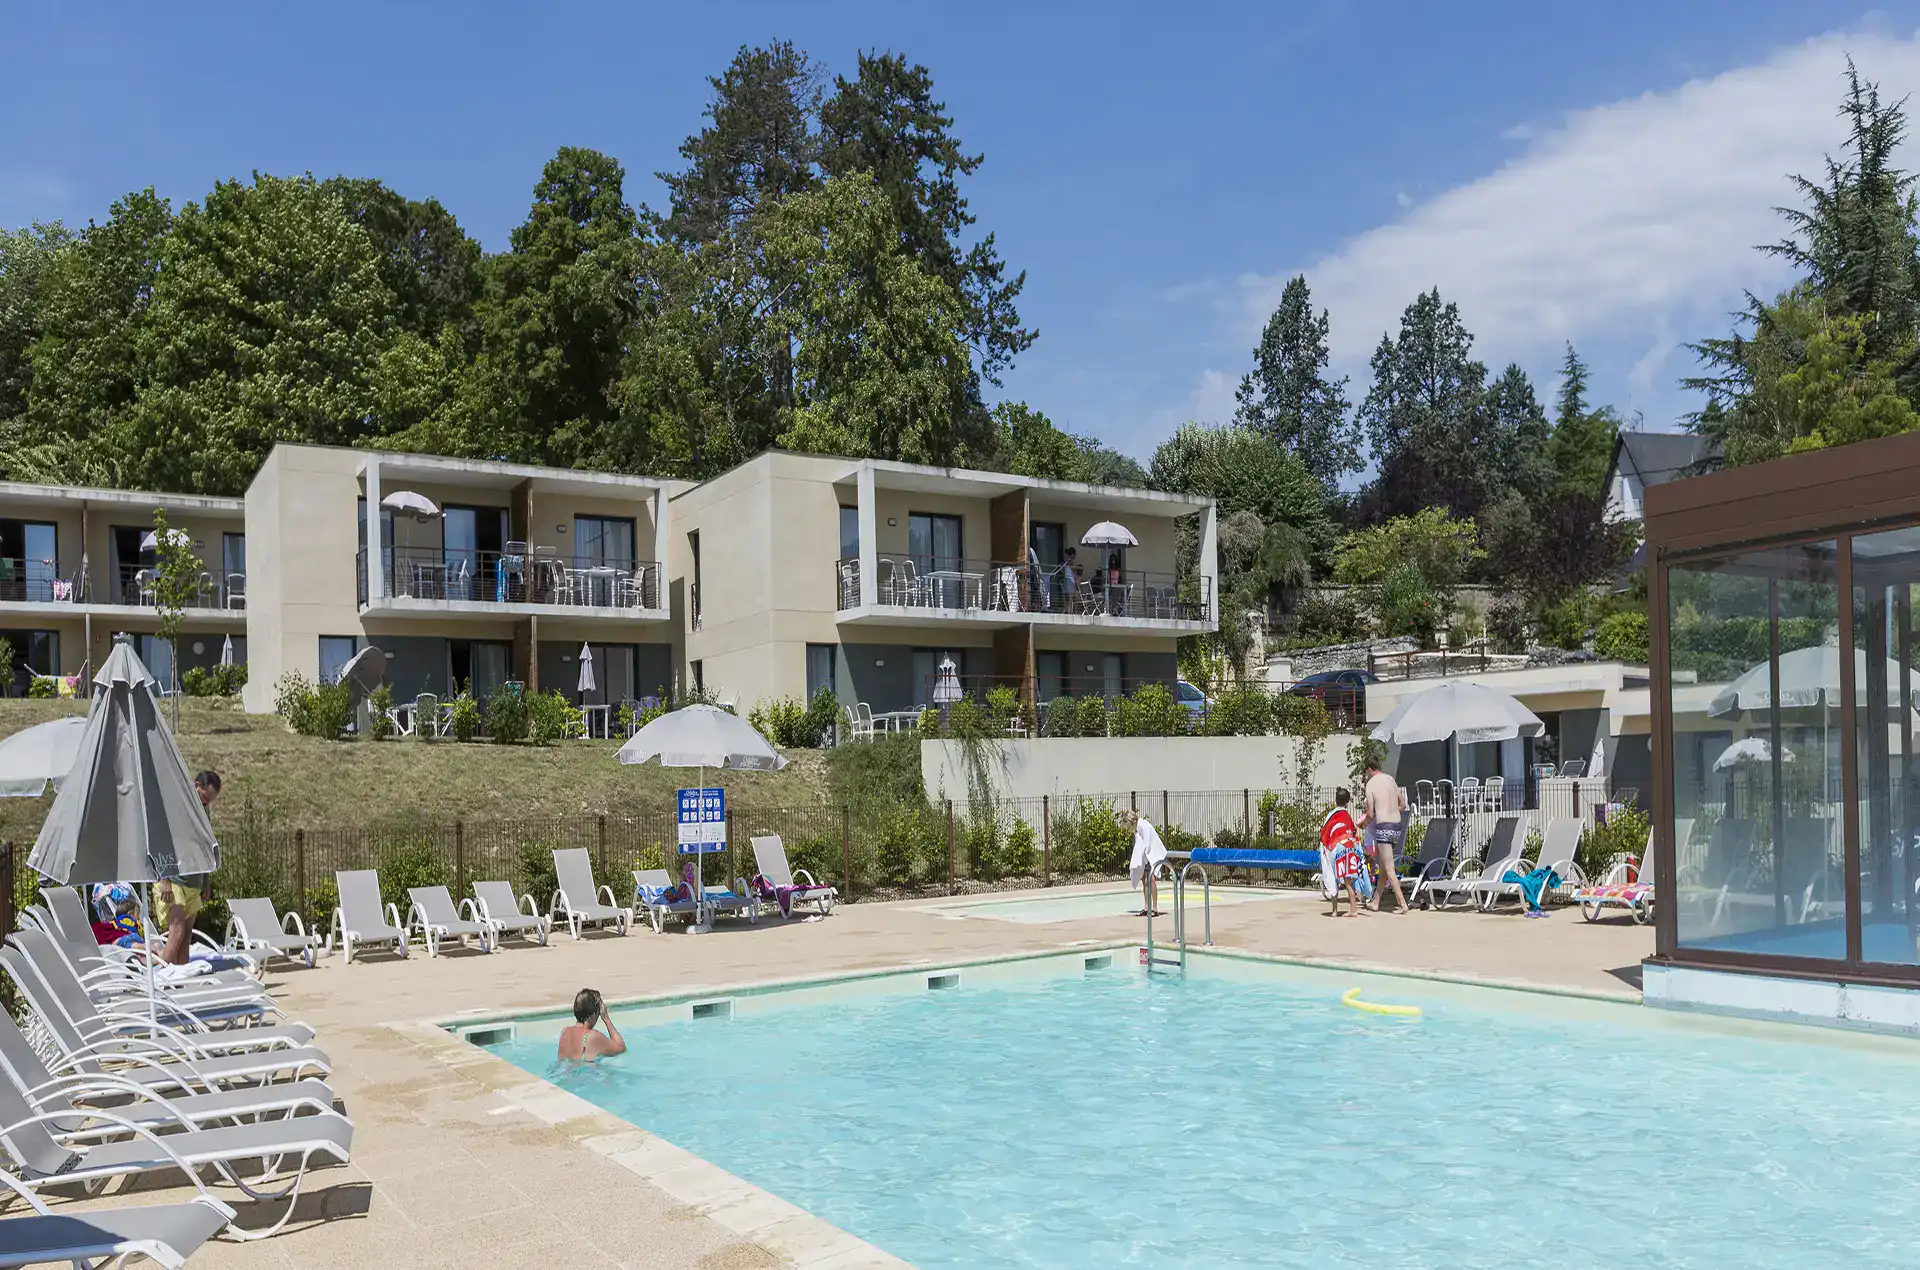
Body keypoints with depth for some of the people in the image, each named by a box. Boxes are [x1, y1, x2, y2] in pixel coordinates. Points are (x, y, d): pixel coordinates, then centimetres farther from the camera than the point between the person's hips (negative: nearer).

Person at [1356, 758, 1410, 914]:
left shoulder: (1370, 784, -7)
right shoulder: (1391, 779, 12)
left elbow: (1370, 814, -9)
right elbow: (1403, 805, 17)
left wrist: (1363, 825, 10)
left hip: (1383, 826, -7)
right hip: (1397, 825, 7)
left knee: (1389, 869, -4)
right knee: (1383, 865, 17)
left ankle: (1403, 904, -10)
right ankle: (1376, 901, 26)